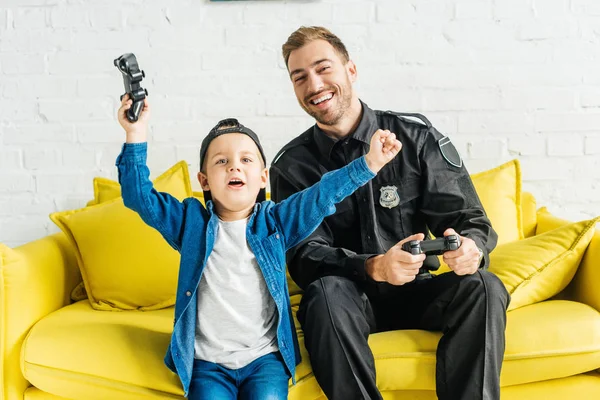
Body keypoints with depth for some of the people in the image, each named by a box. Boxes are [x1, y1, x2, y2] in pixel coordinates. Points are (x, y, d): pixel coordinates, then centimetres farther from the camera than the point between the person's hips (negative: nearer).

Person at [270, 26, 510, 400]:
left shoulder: (415, 135, -3)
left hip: (417, 291, 1)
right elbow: (303, 255, -11)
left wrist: (472, 246, -31)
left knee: (482, 286, -28)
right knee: (326, 290, -34)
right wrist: (373, 268, -31)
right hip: (351, 296, 0)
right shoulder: (291, 166, -2)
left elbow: (468, 217, -4)